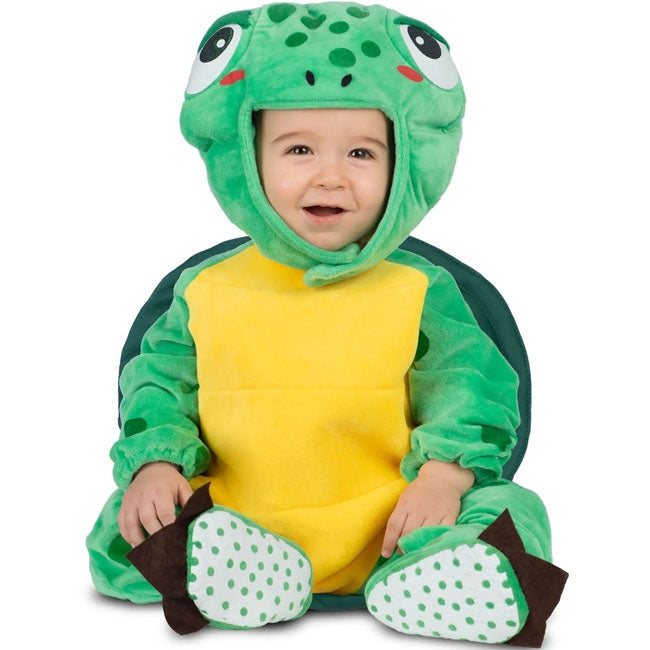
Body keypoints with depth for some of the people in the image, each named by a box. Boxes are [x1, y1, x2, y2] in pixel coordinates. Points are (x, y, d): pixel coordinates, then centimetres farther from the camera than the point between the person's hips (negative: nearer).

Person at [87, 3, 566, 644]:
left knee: (509, 509, -20)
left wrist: (443, 474, -17)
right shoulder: (206, 290, 6)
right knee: (122, 530, -16)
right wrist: (157, 463, -7)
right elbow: (162, 380, 11)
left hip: (380, 533, -1)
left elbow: (472, 383, 0)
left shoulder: (419, 292, 2)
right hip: (238, 529, 2)